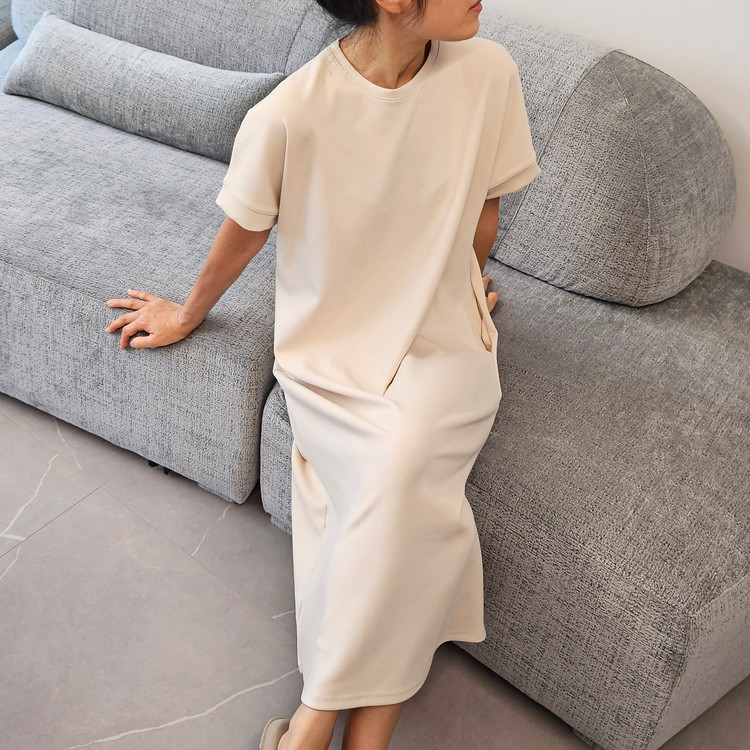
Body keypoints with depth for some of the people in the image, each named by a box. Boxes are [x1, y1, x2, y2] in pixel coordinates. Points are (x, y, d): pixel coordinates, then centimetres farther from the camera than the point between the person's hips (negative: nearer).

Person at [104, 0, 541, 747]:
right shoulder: (289, 115, -18)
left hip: (440, 344, 2)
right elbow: (243, 232, 2)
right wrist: (188, 315, 17)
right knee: (406, 493, -28)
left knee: (400, 457, -29)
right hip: (331, 350, -1)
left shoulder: (488, 74, -10)